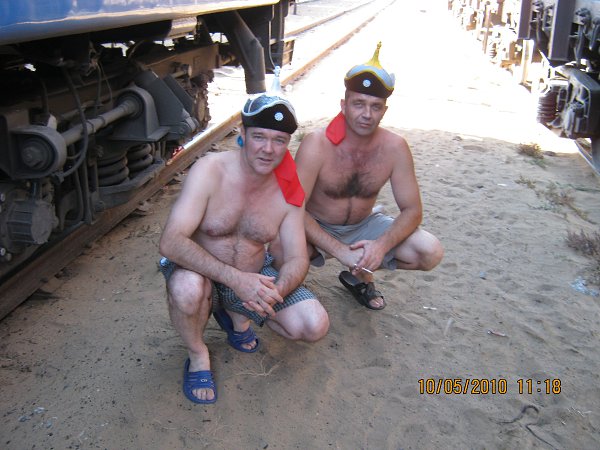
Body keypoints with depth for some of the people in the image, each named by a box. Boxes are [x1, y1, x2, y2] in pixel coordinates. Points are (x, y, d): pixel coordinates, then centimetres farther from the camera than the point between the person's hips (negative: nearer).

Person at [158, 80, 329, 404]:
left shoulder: (289, 191, -9)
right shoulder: (210, 171, -23)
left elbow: (297, 259, -8)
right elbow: (170, 242, -32)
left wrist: (276, 291, -32)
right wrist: (236, 279, -41)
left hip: (256, 275, 4)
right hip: (203, 273, -3)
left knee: (315, 326, -14)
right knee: (187, 288, -39)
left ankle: (236, 315, 13)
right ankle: (197, 355, -5)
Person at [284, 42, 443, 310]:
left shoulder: (394, 147, -15)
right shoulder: (316, 145, -24)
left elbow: (412, 210, -10)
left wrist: (382, 245, -30)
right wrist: (340, 251, -35)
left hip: (363, 226, 4)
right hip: (316, 228, -3)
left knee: (431, 253, -14)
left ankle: (360, 276, 12)